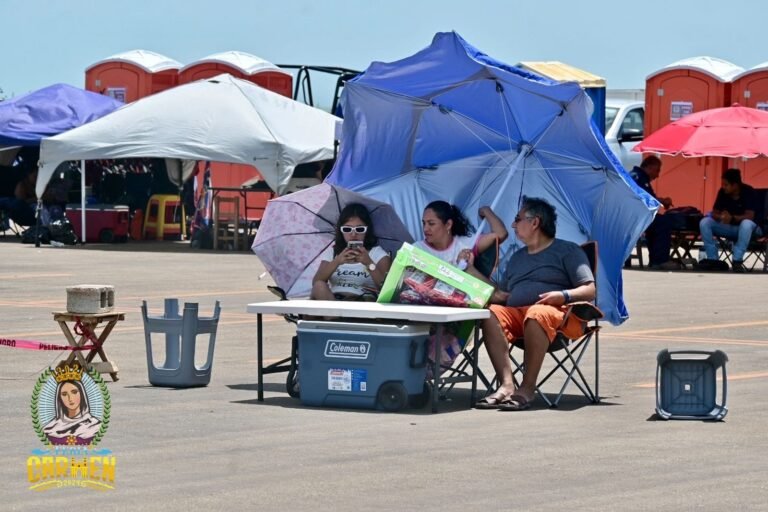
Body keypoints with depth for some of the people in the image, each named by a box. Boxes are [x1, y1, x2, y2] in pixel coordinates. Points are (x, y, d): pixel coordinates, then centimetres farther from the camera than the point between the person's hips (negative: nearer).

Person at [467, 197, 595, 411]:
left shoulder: (568, 251, 12)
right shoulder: (517, 257, 32)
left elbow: (590, 290, 2)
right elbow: (501, 295, 28)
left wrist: (564, 295, -16)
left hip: (558, 314, -5)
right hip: (516, 312, 5)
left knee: (537, 314, -41)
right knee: (491, 314, -28)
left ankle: (527, 388, -41)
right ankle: (506, 384, -41)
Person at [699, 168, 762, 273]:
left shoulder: (748, 192, -19)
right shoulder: (722, 192, -6)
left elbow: (749, 216, -26)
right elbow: (715, 213, -4)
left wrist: (732, 218, -41)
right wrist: (721, 217, -29)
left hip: (744, 228, -5)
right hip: (728, 227, 5)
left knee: (746, 224, -41)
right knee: (704, 222, -18)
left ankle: (737, 261, -34)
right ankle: (713, 259, -18)